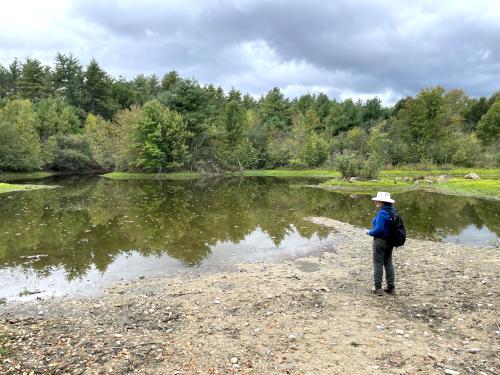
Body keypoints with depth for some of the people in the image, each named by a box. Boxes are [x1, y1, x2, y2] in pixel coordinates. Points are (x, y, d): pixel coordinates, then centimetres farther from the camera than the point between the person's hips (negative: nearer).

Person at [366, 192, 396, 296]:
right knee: (388, 263, 16)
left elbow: (378, 229, -25)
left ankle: (378, 288, 10)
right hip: (390, 241, 8)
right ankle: (391, 287, 23)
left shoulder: (382, 213, -22)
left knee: (378, 264, 3)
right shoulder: (392, 212, 3)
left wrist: (370, 232, -9)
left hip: (380, 241, -8)